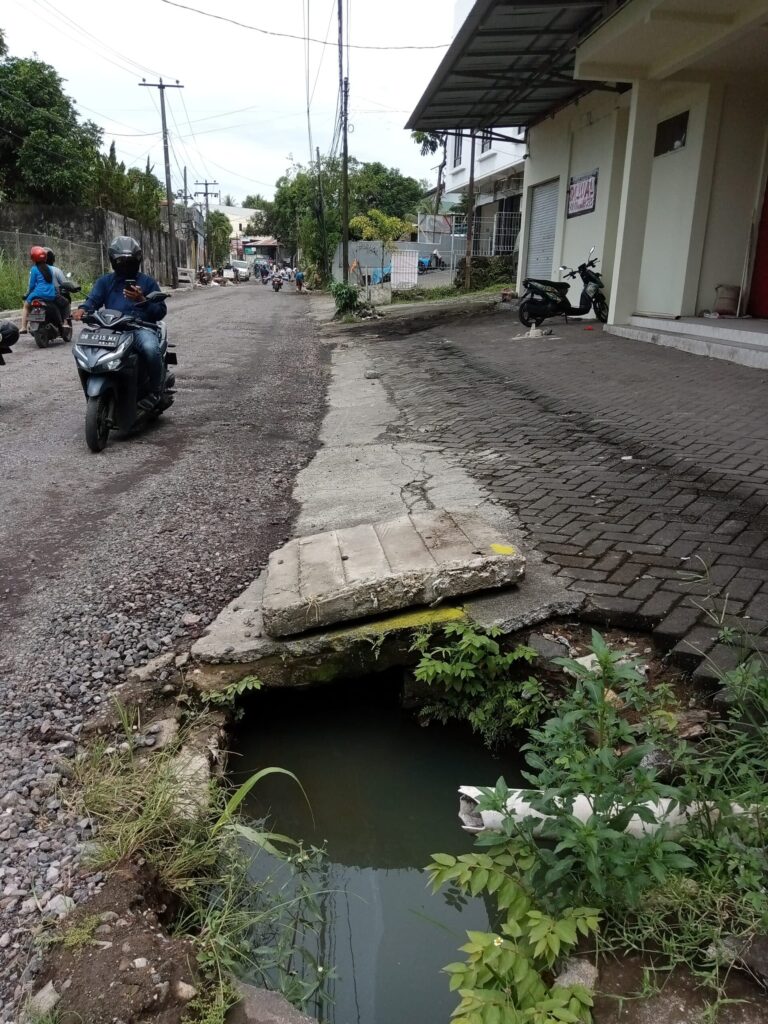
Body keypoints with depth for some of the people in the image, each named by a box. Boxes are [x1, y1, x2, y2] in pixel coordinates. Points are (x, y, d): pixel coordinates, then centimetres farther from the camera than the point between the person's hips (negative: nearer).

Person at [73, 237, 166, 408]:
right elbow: (93, 299, 1)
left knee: (150, 348, -37)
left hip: (141, 327, -3)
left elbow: (161, 311, 5)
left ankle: (155, 390, -13)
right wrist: (82, 309, -22)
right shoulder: (104, 281, 19)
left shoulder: (147, 281, 13)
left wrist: (142, 300, -13)